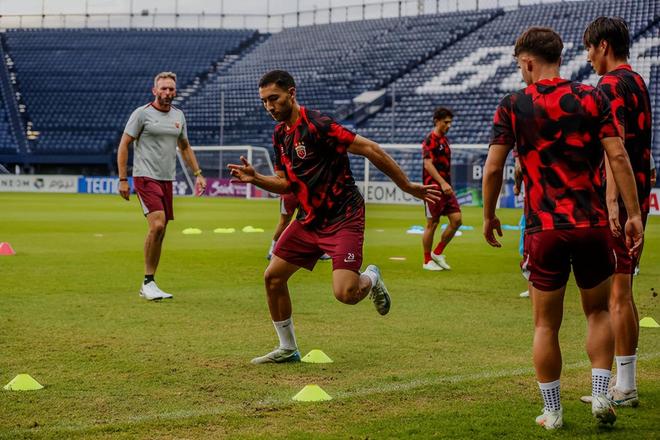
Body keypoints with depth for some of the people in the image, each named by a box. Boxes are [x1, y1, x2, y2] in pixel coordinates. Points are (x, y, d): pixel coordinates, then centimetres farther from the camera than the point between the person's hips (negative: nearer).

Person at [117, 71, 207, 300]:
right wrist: (123, 179, -9)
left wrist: (197, 174, 17)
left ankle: (149, 285, 15)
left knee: (159, 233, 7)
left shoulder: (178, 116, 12)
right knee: (157, 226, -21)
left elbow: (185, 147, 25)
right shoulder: (142, 113, -6)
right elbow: (123, 145, -4)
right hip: (146, 177, -7)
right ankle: (148, 282, -9)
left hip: (167, 180, 7)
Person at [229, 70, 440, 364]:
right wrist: (255, 178, -4)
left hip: (343, 217, -8)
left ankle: (371, 278, 17)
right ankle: (287, 349, 19)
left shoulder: (316, 125, -19)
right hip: (309, 218, 8)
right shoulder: (280, 134, 8)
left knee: (345, 293, -20)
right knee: (273, 276, 3)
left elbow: (369, 149, -18)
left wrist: (407, 186, -17)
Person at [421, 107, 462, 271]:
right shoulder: (430, 140, -10)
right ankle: (427, 261, 10)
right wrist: (442, 183, -27)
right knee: (432, 224, -1)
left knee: (456, 220, 0)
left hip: (446, 188, 8)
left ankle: (437, 253, 12)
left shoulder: (444, 139, 16)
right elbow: (428, 164, -20)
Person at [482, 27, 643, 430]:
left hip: (544, 228, -1)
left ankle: (553, 412, 13)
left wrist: (489, 216, 10)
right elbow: (618, 157, -5)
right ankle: (601, 396, 7)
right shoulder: (592, 98, 1)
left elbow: (493, 167, -4)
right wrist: (634, 214, -1)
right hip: (593, 224, 1)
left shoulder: (513, 106, -1)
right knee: (598, 312, 18)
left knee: (546, 325, 9)